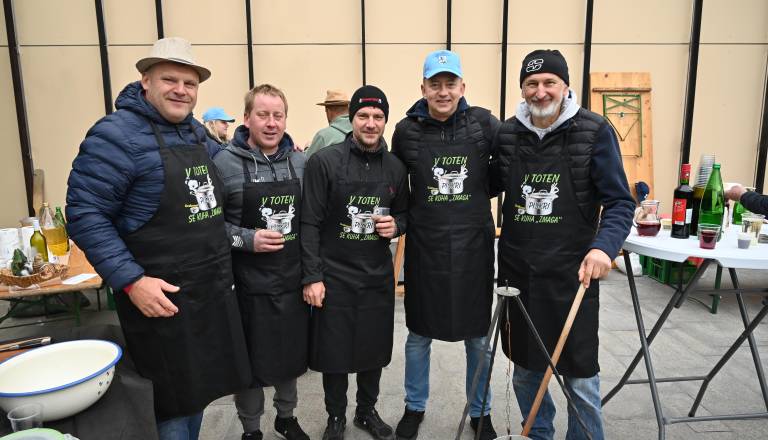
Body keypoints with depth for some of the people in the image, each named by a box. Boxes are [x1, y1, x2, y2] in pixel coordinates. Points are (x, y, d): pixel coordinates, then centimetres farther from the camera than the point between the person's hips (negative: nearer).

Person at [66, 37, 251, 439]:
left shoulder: (197, 134, 9)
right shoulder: (116, 135, -14)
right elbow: (85, 215, -17)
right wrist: (130, 281, -23)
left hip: (214, 292, 7)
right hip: (160, 297, -7)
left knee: (198, 390, 21)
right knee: (173, 403, 7)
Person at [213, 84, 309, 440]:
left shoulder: (300, 162, 4)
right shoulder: (225, 163, -10)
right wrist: (247, 239, -19)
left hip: (294, 280, 4)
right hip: (250, 284, -4)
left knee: (292, 355, 18)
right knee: (251, 361, 10)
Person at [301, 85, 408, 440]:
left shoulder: (395, 167, 4)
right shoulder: (323, 161, -8)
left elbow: (404, 214, 16)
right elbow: (310, 223, -10)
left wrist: (396, 225, -7)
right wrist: (312, 277, -13)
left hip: (378, 275, 4)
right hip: (334, 275, -3)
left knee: (375, 349, 14)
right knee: (334, 352, 8)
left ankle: (367, 411, 38)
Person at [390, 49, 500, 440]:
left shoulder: (484, 124, -5)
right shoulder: (406, 130, -3)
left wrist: (476, 198, 1)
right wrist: (408, 215, 1)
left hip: (474, 245, 0)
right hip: (425, 246, 0)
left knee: (478, 335, 13)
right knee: (419, 334, 14)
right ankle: (415, 407, 36)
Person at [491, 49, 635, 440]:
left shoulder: (594, 132, -6)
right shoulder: (507, 133, 3)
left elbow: (619, 202, -8)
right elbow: (490, 184, 17)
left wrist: (604, 246, -24)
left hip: (572, 273, -3)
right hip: (517, 272, 4)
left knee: (581, 378, 7)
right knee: (525, 371, 17)